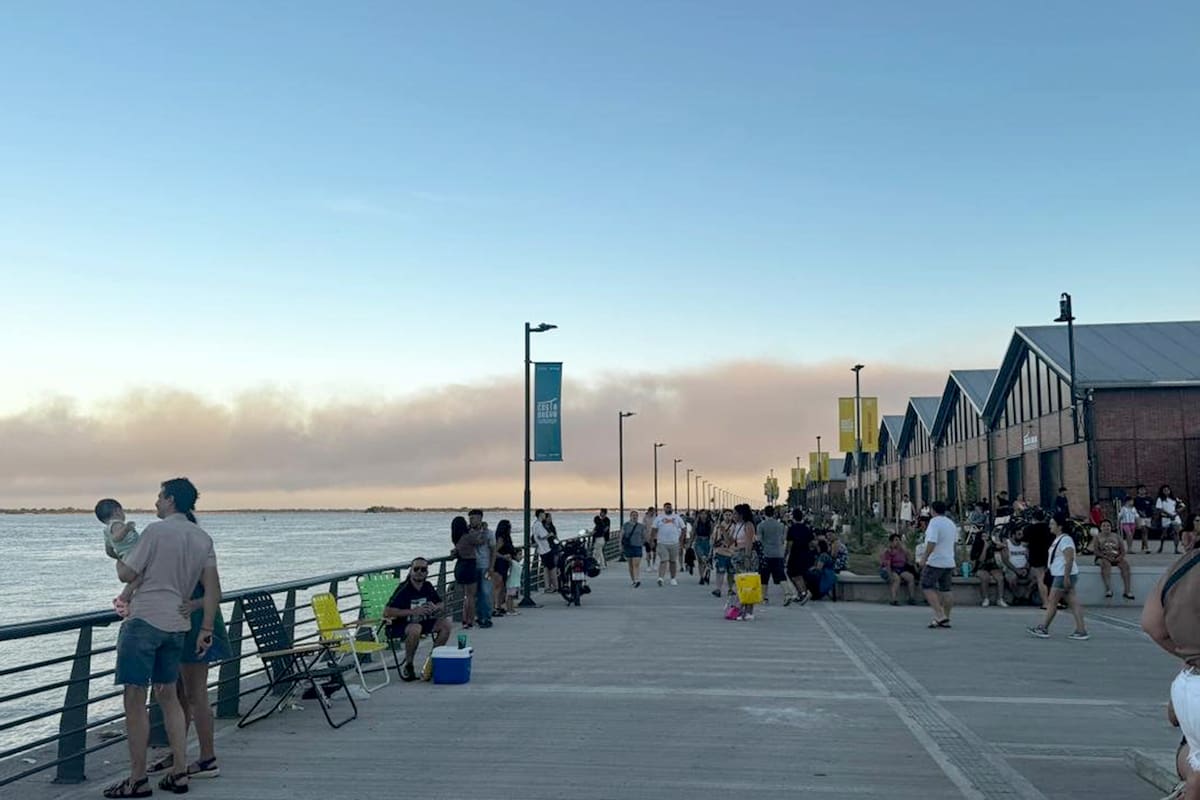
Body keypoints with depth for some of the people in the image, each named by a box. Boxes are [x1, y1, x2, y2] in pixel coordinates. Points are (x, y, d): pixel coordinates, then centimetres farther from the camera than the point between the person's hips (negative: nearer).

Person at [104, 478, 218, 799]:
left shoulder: (157, 530, -10)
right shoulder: (203, 539, 9)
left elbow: (127, 575, -7)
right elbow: (213, 590, 6)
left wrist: (119, 556, 14)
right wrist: (206, 630, 10)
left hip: (144, 621, -7)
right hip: (177, 626, 7)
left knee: (135, 699, 0)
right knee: (168, 695, 16)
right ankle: (179, 773, 16)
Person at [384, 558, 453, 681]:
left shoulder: (428, 587, 1)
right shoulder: (404, 589, -19)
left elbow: (440, 605, 15)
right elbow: (387, 612, -25)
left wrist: (435, 608, -11)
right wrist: (413, 611, -29)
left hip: (421, 622, 6)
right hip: (399, 625, -6)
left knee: (445, 624, -11)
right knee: (415, 629, -37)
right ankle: (407, 664, -14)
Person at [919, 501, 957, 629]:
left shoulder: (934, 522, -13)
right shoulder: (951, 523, 15)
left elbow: (932, 542, -23)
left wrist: (924, 557, -18)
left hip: (935, 562, -8)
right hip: (949, 562, 8)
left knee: (927, 587, -3)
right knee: (945, 590, 10)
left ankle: (940, 615, -13)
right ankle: (945, 619, 11)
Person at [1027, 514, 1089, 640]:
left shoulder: (1065, 539, -16)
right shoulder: (1059, 539, 16)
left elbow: (1069, 559, -23)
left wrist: (1066, 577, -25)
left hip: (1064, 576, -10)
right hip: (1060, 575, 10)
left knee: (1052, 602, -3)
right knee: (1074, 603, 6)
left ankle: (1043, 629, 3)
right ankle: (1081, 630, 6)